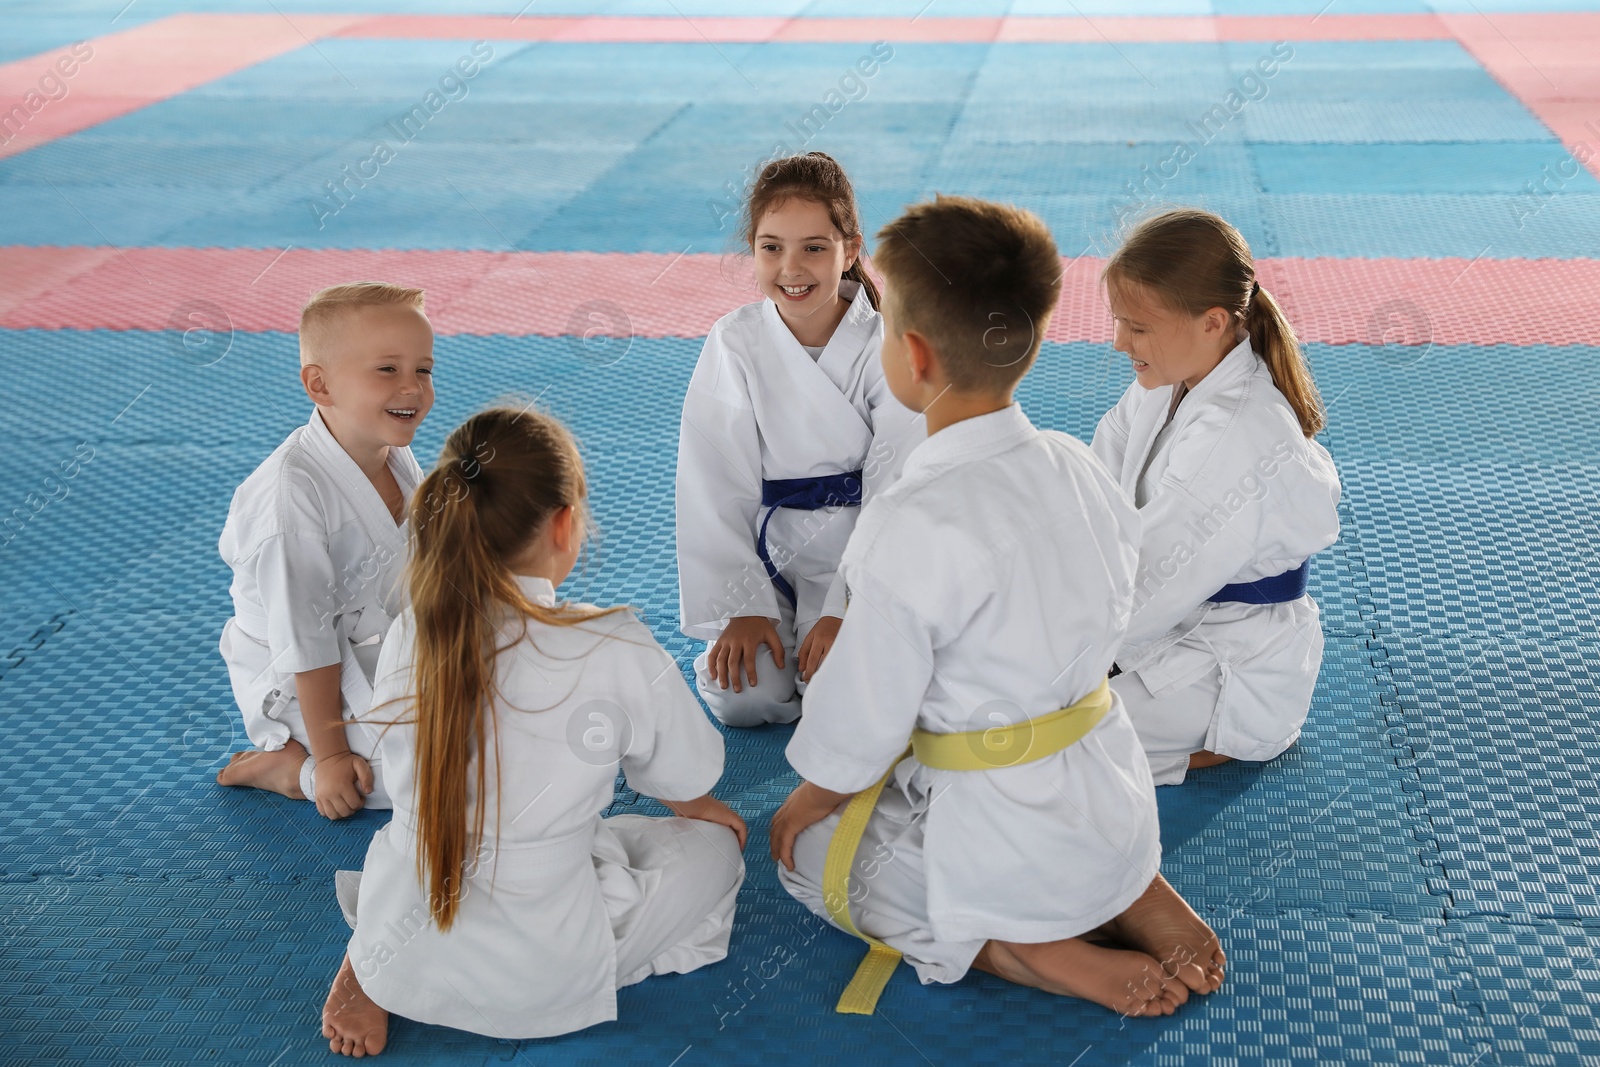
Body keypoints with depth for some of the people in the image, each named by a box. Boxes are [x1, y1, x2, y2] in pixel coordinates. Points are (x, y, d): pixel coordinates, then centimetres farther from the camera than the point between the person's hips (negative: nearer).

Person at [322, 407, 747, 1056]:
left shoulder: (409, 638, -10)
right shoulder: (617, 651, -21)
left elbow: (400, 770, 6)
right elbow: (685, 781, -2)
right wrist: (699, 808, 24)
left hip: (398, 940, 5)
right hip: (538, 983, -4)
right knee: (714, 843, 16)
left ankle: (371, 975, 15)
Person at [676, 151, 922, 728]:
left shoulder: (885, 346, -12)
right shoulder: (733, 344, -8)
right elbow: (716, 490, -6)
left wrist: (846, 612, -17)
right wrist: (742, 608, -11)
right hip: (768, 548, 2)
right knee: (744, 697, -15)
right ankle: (776, 626, 17)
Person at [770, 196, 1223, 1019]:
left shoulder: (912, 528, -28)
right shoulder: (1079, 467, -5)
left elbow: (862, 720, -18)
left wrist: (805, 805, 2)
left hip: (997, 839, -7)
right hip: (1113, 800, 7)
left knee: (809, 857, 18)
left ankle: (1031, 954, -1)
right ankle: (1128, 897, 11)